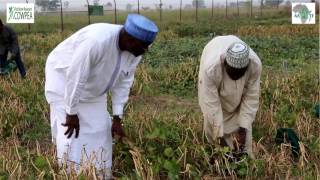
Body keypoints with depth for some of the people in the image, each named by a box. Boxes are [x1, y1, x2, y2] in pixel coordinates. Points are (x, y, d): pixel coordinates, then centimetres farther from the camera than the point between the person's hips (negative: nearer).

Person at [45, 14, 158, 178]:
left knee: (99, 130, 6)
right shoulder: (97, 40, -39)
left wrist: (117, 118, -9)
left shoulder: (135, 49, -16)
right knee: (71, 133, -9)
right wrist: (71, 113, -24)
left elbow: (123, 82, -7)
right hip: (64, 78, -7)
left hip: (91, 86, 7)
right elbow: (75, 78, -33)